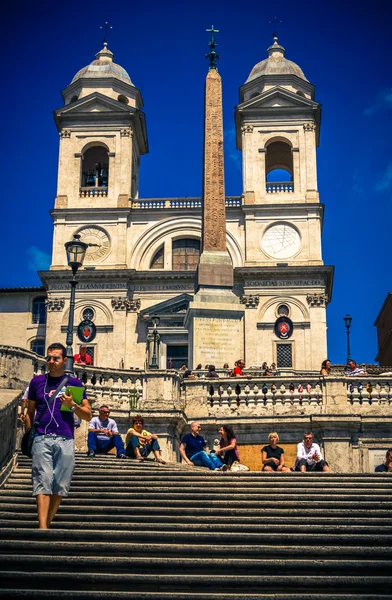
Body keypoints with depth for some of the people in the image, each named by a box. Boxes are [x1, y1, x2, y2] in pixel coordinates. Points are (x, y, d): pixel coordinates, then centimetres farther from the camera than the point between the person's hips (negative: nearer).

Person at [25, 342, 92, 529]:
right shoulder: (37, 382, 14)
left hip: (65, 441, 1)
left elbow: (88, 415, 10)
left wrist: (72, 405, -8)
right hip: (41, 439, 0)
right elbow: (30, 412, 18)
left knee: (60, 486, 0)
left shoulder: (74, 383, 11)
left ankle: (47, 524, 12)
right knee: (43, 481, -11)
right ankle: (42, 527, -18)